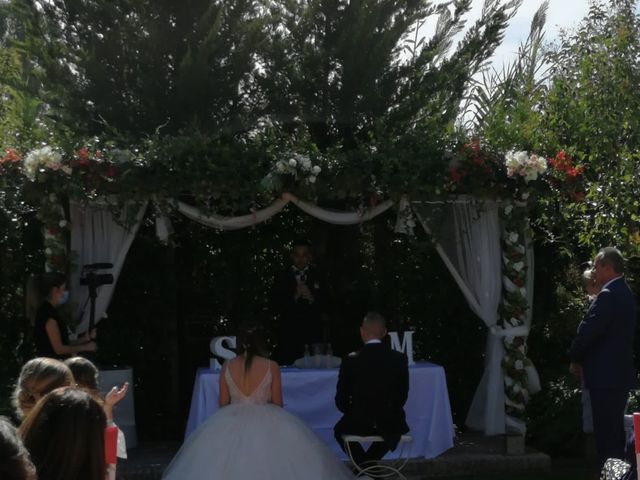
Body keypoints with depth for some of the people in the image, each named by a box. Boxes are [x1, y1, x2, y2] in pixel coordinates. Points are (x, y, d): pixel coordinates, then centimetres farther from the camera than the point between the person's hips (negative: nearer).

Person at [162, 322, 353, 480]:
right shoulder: (271, 367, -7)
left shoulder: (227, 367, -3)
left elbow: (223, 403, 3)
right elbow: (278, 403, -1)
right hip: (265, 422, -2)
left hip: (232, 422, 2)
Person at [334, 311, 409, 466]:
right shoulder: (399, 359, -7)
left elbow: (341, 401, -4)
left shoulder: (350, 361, -11)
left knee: (339, 430, 32)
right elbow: (403, 396, 3)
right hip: (391, 424, 2)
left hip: (359, 424, -1)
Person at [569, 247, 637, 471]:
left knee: (606, 434, -7)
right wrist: (581, 358, 13)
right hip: (620, 374, 10)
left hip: (605, 377, -10)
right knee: (615, 430, 15)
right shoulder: (623, 293, 14)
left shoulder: (608, 295, -18)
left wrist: (575, 359, -3)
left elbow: (588, 330, -20)